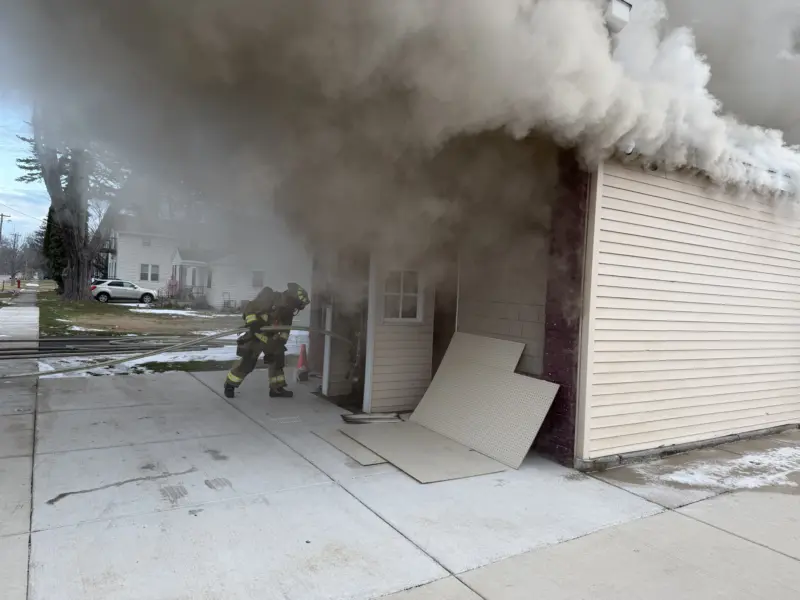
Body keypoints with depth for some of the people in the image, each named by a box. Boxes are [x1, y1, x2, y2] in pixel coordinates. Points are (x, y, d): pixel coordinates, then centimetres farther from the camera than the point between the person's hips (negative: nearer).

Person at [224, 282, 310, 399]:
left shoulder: (288, 310, -4)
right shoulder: (269, 299, -26)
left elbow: (285, 329, 0)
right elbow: (249, 308, -24)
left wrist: (281, 342, -11)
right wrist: (252, 323, -32)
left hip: (270, 337, 7)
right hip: (255, 335, -7)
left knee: (277, 359, 5)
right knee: (247, 362, -7)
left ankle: (277, 389, 15)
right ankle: (229, 385, 12)